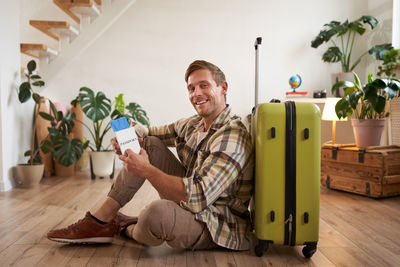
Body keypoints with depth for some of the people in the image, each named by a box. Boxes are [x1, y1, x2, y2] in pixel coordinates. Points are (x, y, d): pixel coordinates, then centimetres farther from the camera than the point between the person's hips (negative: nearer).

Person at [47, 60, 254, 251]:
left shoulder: (232, 137, -25)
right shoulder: (192, 125, 3)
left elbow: (197, 198, -34)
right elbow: (143, 132, 14)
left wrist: (146, 170, -27)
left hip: (217, 225, -8)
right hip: (191, 204, 8)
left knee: (157, 212, -39)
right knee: (149, 143, -1)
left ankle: (127, 228, 2)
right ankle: (101, 221, 0)